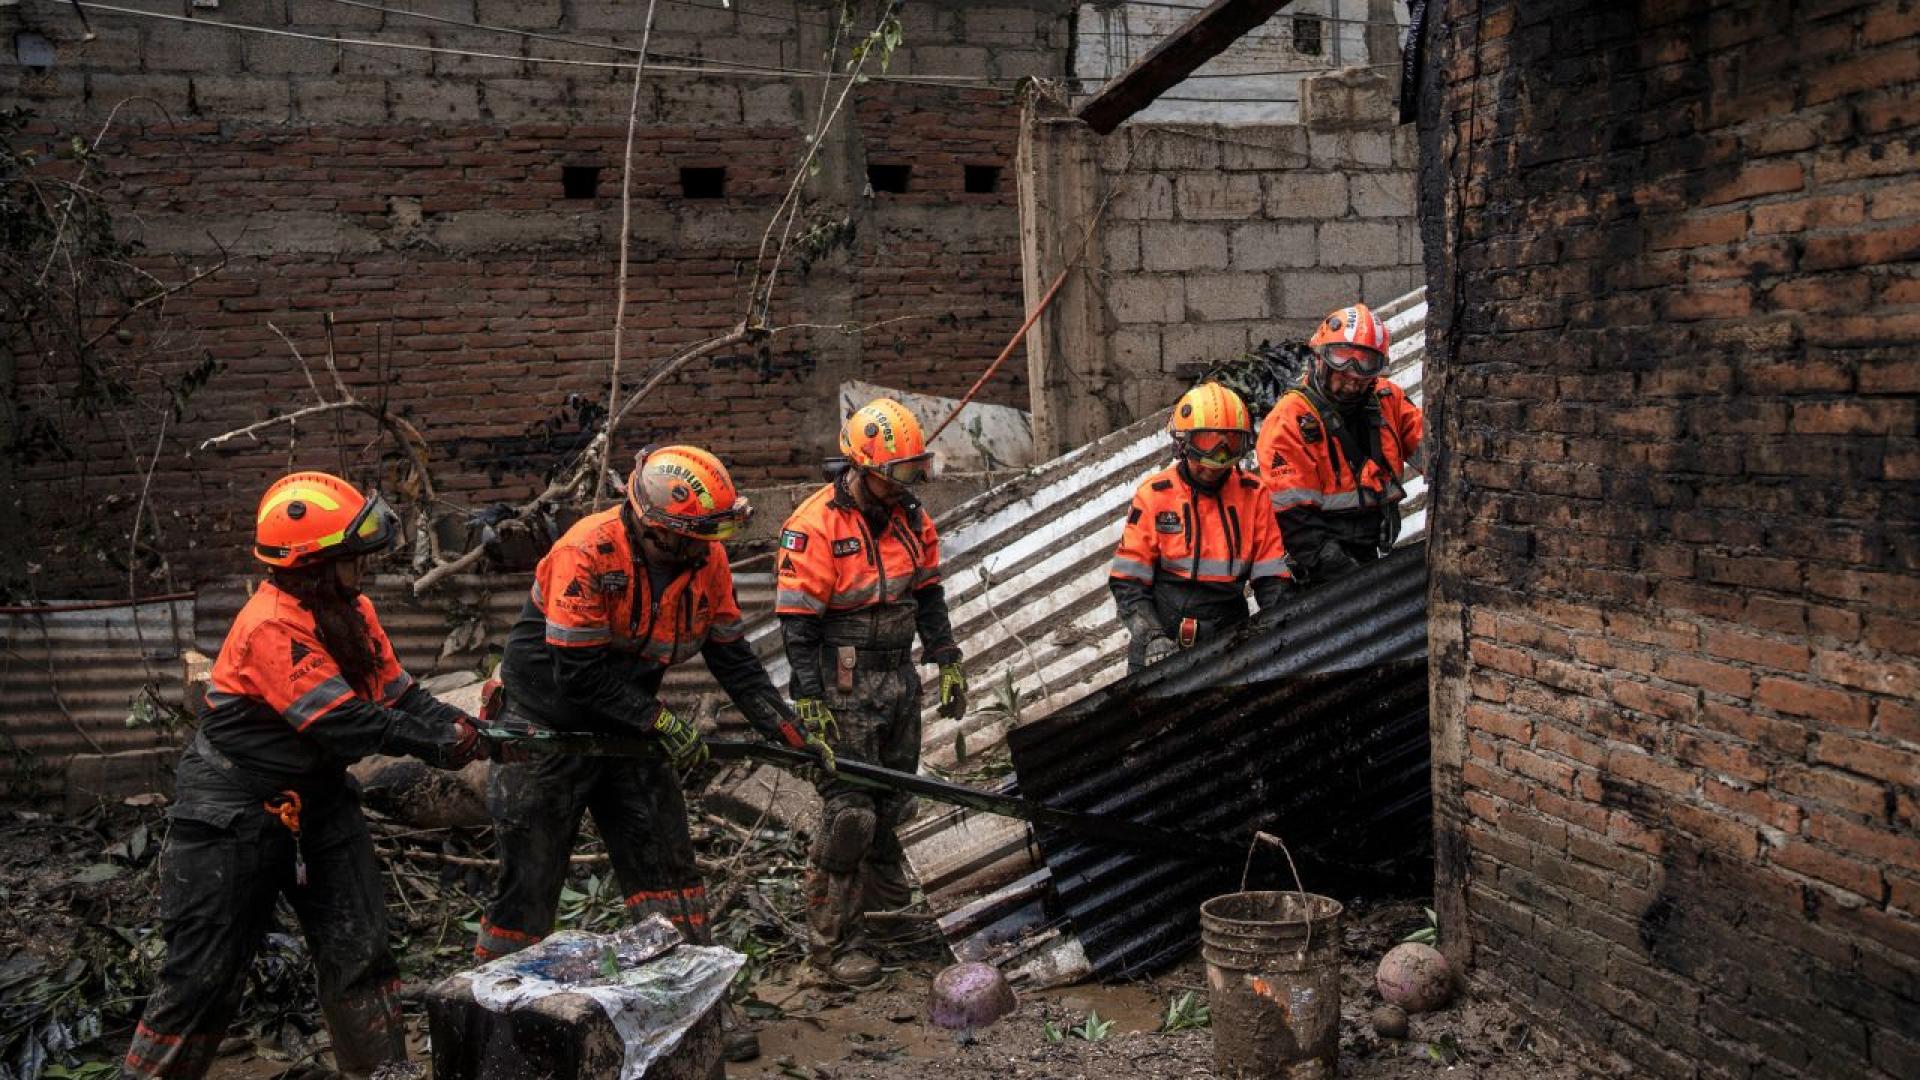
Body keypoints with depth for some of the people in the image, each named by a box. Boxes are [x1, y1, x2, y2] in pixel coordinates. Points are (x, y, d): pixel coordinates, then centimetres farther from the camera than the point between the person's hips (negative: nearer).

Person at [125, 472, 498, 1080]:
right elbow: (345, 724, -29)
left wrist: (461, 728, -16)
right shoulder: (273, 627, -26)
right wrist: (439, 746, -22)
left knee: (360, 953, 8)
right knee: (205, 975, 2)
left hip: (316, 800, 8)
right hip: (234, 817, -8)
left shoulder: (350, 611, 0)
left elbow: (400, 694, -1)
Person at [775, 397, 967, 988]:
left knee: (894, 795, 19)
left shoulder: (910, 517, 5)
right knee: (849, 811, -7)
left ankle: (883, 890, 43)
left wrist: (948, 664, 13)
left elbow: (928, 596, 15)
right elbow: (797, 624, -17)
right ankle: (832, 939, 4)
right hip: (844, 689, -7)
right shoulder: (815, 527, -17)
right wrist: (809, 706, -18)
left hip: (899, 679, 7)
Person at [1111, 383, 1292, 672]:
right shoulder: (1154, 495, -3)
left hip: (1229, 642, 2)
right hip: (1161, 648, -1)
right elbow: (1128, 581, -3)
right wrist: (1152, 637, -15)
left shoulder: (1253, 493, 3)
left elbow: (1271, 577, 5)